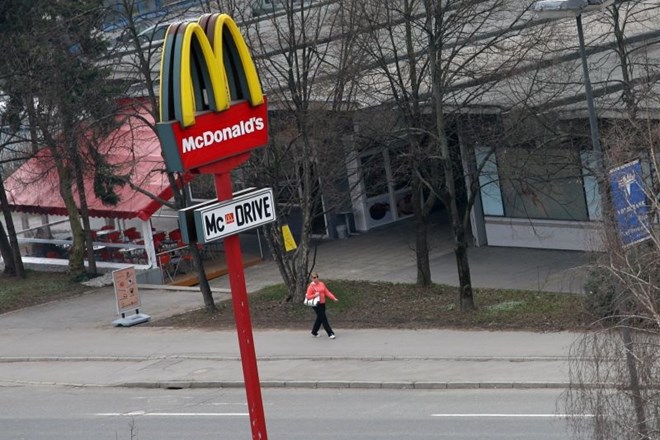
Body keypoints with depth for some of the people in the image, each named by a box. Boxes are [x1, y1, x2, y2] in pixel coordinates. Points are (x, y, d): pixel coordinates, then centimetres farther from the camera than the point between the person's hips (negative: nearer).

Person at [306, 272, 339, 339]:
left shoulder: (321, 284, 7)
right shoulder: (311, 286, -9)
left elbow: (327, 292, 7)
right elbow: (308, 297, -9)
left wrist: (333, 298, -2)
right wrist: (315, 295, -26)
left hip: (322, 304, 6)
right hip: (317, 305, -6)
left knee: (319, 319, 15)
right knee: (324, 319, -7)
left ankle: (314, 332, 30)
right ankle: (330, 334, -5)